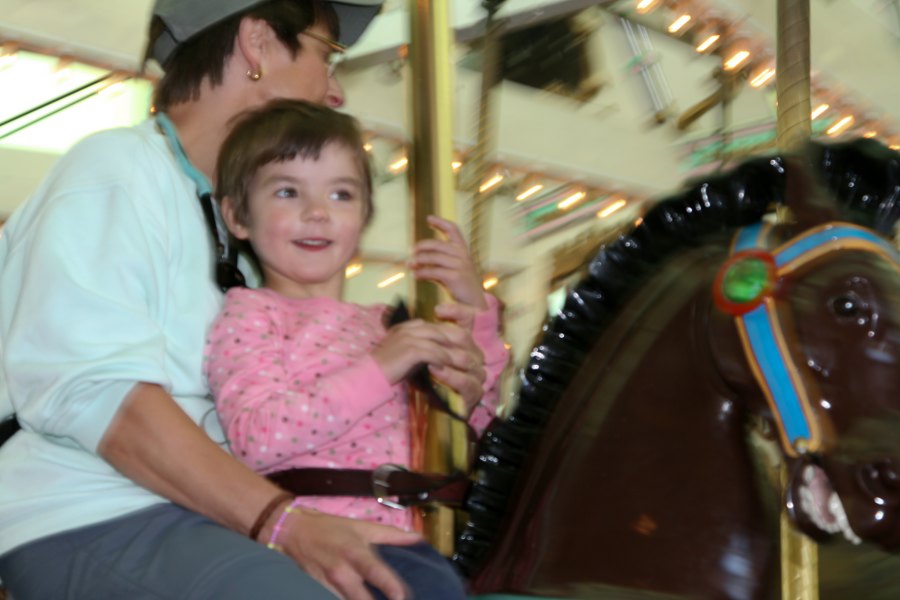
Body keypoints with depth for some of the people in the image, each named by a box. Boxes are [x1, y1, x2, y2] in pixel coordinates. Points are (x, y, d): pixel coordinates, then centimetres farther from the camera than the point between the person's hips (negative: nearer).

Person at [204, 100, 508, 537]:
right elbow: (256, 439, -13)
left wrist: (475, 312, 14)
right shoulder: (248, 315, 5)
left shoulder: (384, 327, 22)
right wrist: (377, 371, -14)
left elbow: (477, 421, 23)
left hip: (394, 533, 6)